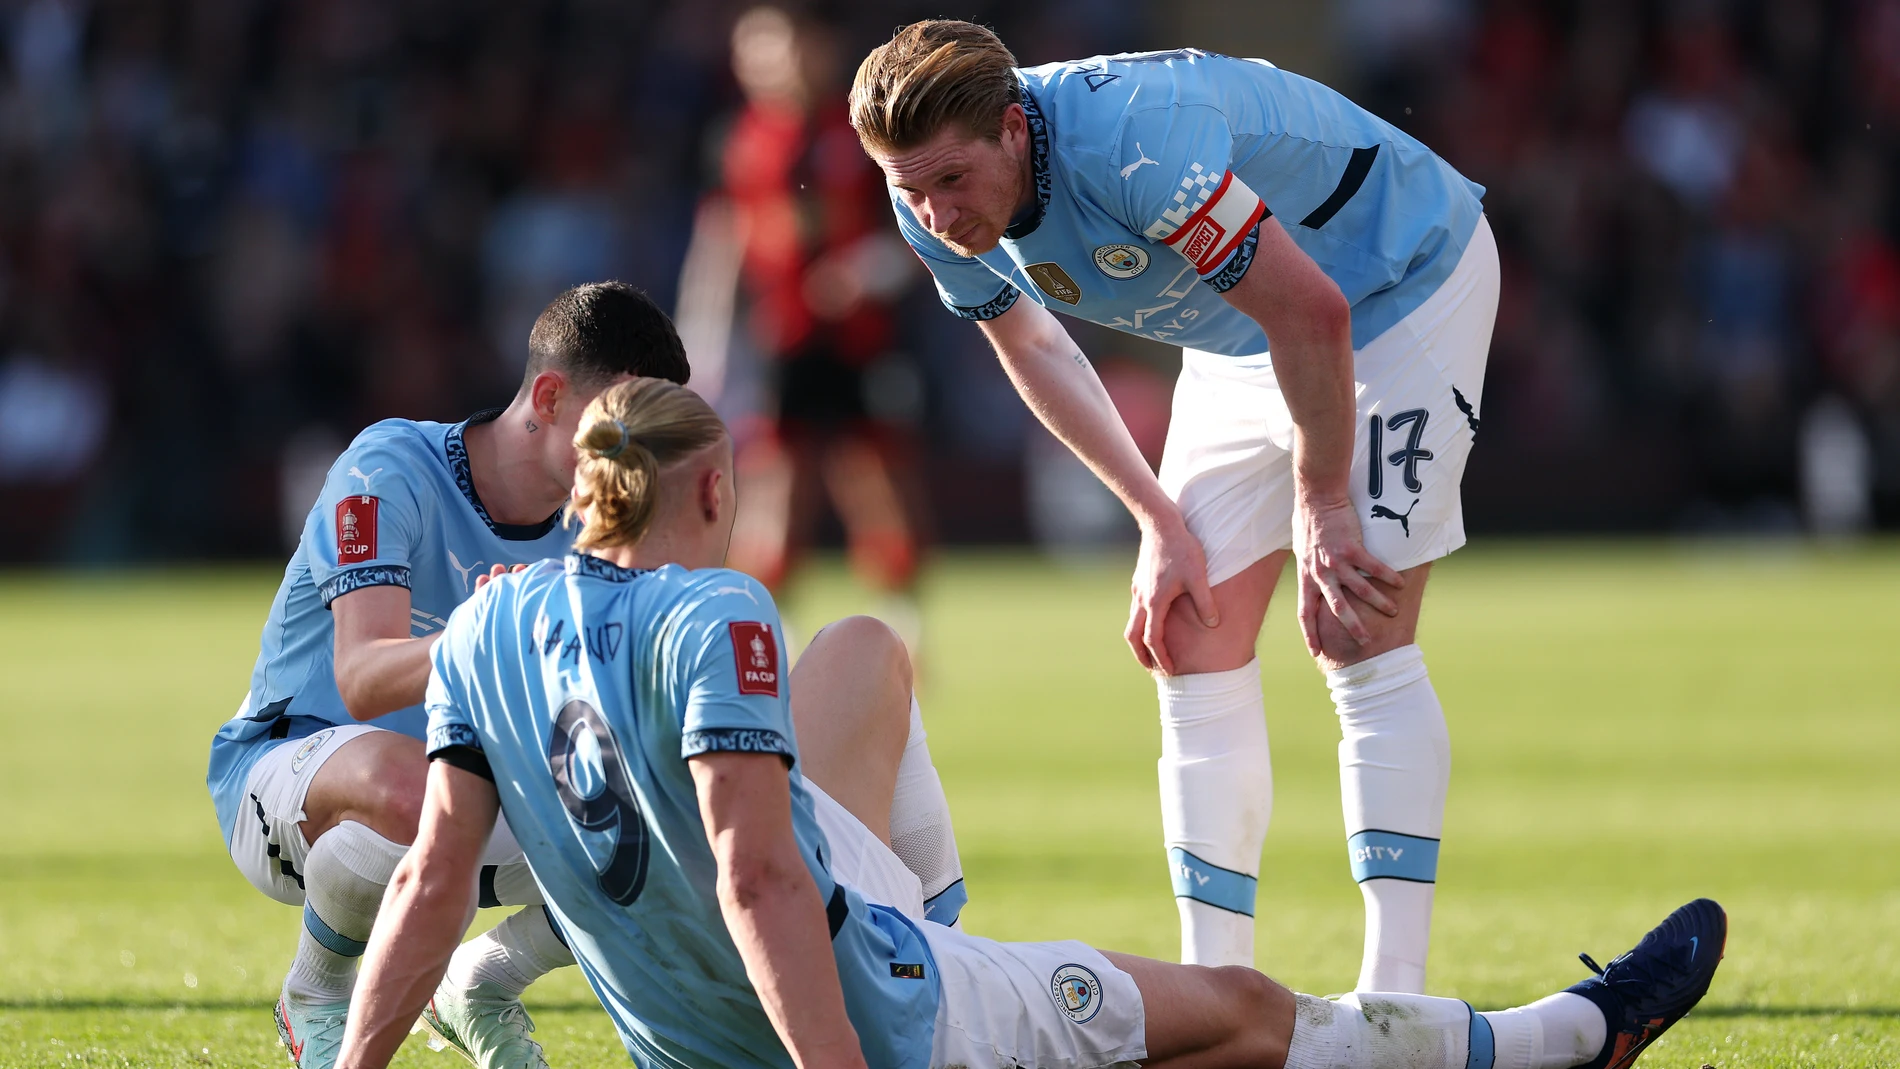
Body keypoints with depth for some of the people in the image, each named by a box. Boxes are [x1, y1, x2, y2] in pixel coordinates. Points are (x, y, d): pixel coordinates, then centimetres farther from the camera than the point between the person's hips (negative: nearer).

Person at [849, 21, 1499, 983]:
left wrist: (1321, 506, -20)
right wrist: (1158, 518, 0)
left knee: (1359, 644, -15)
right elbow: (1030, 343, 5)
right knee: (1191, 646, -1)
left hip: (1403, 282, -7)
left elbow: (1312, 313, -32)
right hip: (1237, 345, 7)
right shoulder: (936, 211, -16)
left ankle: (1395, 1001, -16)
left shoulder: (1131, 140, -39)